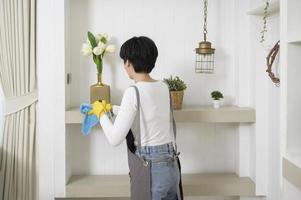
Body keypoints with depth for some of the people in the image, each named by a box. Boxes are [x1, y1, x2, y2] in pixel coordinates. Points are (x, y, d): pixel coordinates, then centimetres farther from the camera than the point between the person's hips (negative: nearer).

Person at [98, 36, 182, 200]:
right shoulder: (163, 87, 5)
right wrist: (111, 109, 31)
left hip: (149, 168, -6)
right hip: (171, 166, 7)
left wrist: (102, 115, 0)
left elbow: (115, 139, -17)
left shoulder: (134, 92, -16)